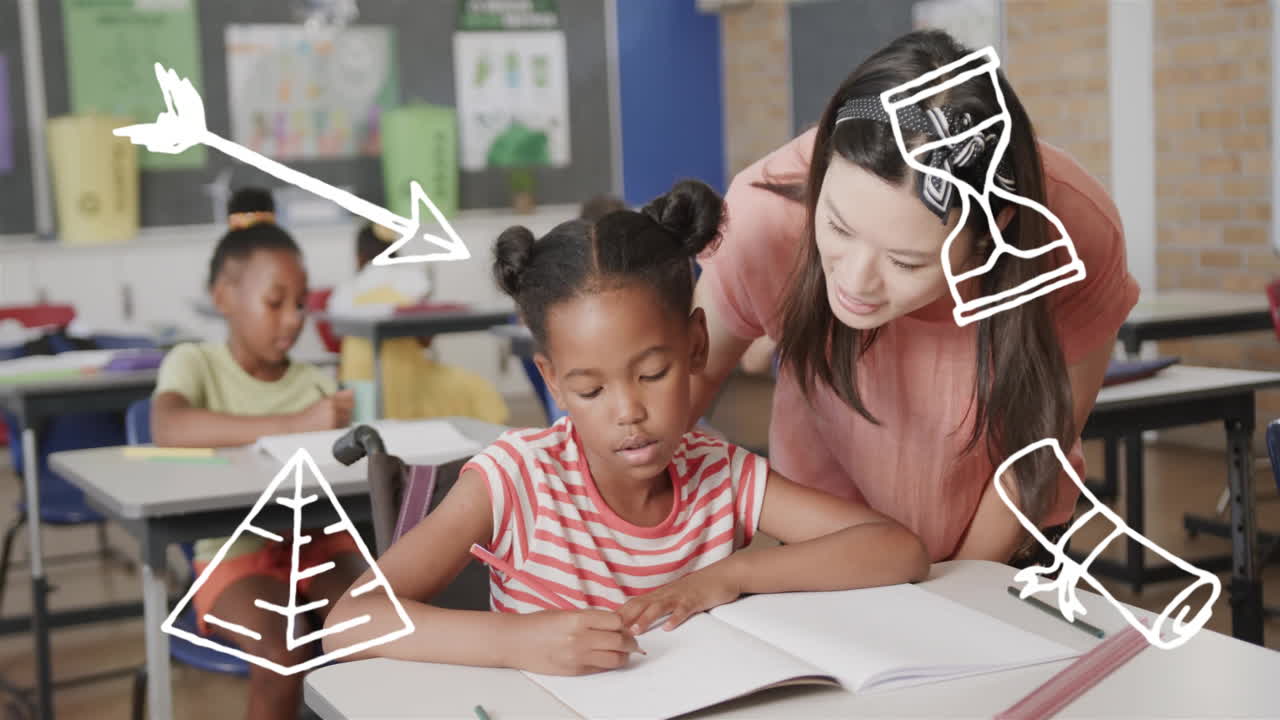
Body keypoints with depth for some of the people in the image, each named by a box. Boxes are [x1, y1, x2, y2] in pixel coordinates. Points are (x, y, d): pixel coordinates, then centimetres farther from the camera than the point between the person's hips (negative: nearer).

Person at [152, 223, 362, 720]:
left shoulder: (314, 381, 10)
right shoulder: (195, 362, -3)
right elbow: (168, 428, -26)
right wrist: (291, 425, -34)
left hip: (318, 540, 4)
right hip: (237, 552, -3)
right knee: (284, 652, -30)